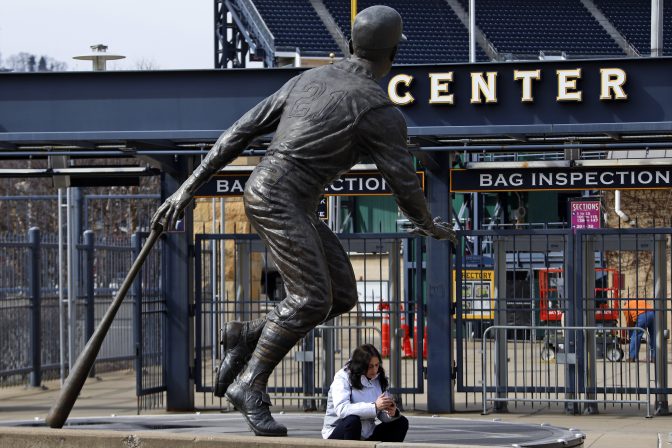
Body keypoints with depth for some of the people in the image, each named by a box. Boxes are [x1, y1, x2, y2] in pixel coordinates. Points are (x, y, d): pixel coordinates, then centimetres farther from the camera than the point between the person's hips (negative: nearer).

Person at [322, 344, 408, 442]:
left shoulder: (378, 379, 3)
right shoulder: (342, 378, -15)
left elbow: (383, 415, 3)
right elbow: (341, 410, -32)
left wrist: (392, 413, -23)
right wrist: (374, 407, -39)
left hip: (366, 436, 6)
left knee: (401, 422, -5)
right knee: (352, 420, -36)